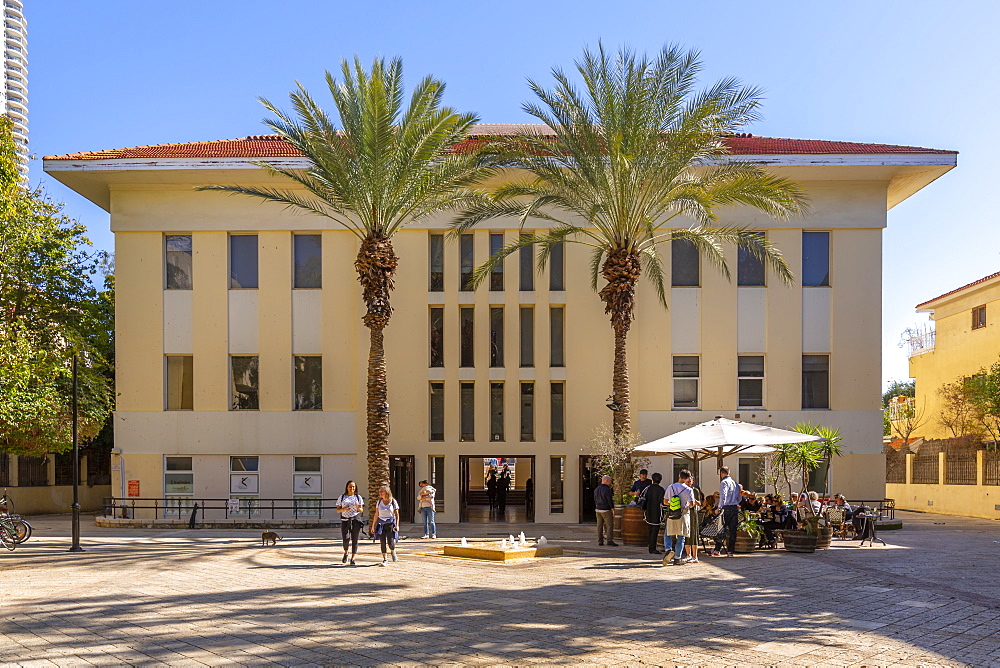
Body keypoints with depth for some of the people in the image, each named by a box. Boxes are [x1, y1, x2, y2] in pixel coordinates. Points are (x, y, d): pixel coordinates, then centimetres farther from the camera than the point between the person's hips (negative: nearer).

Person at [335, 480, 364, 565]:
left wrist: (358, 508, -15)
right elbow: (337, 510, 9)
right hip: (345, 520, 0)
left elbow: (361, 510, 8)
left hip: (356, 520, 0)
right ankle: (346, 553, 20)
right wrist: (344, 509, -11)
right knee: (346, 539, -11)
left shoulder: (358, 497, 9)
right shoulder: (341, 497, 9)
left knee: (354, 540, -3)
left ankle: (353, 559, 4)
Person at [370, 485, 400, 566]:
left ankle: (393, 552, 24)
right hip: (381, 523, 3)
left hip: (390, 523, -3)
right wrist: (373, 526, 9)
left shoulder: (393, 502, -1)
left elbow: (397, 514, 0)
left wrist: (397, 525, -11)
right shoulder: (379, 502, 7)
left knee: (391, 543, -9)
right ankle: (385, 560, 8)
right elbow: (376, 515, 11)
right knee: (383, 543, -2)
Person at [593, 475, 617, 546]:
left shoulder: (596, 489, 11)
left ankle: (600, 541, 8)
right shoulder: (607, 489, -13)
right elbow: (610, 500, -15)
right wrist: (612, 509, -9)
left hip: (598, 509, 8)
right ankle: (610, 540, -12)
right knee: (610, 525, -5)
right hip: (606, 510, -8)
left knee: (600, 525, 8)